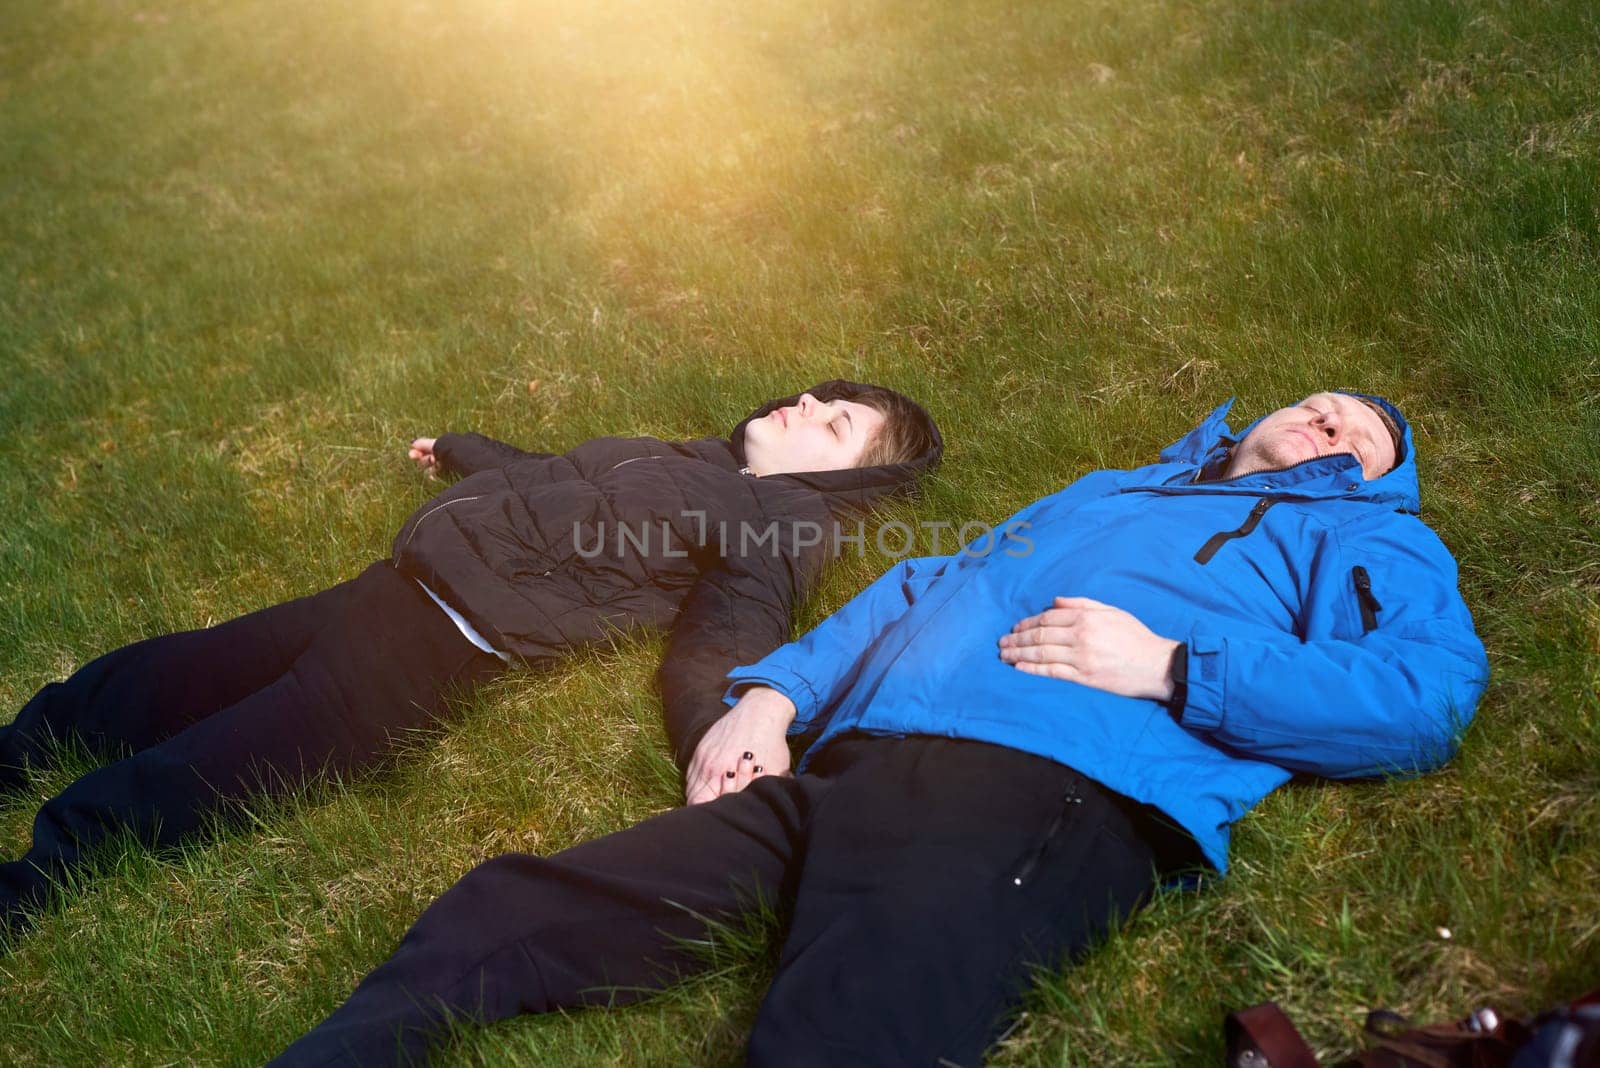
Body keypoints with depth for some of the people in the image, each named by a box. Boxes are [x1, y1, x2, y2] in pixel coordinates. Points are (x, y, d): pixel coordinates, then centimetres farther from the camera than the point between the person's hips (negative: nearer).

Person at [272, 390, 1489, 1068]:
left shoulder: (1369, 536, 23)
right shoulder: (1103, 493, 37)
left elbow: (1428, 696, 2)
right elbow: (922, 585, 35)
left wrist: (1172, 667, -6)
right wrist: (774, 692, 18)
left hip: (1047, 790, -5)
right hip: (848, 768, 6)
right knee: (499, 917, -9)